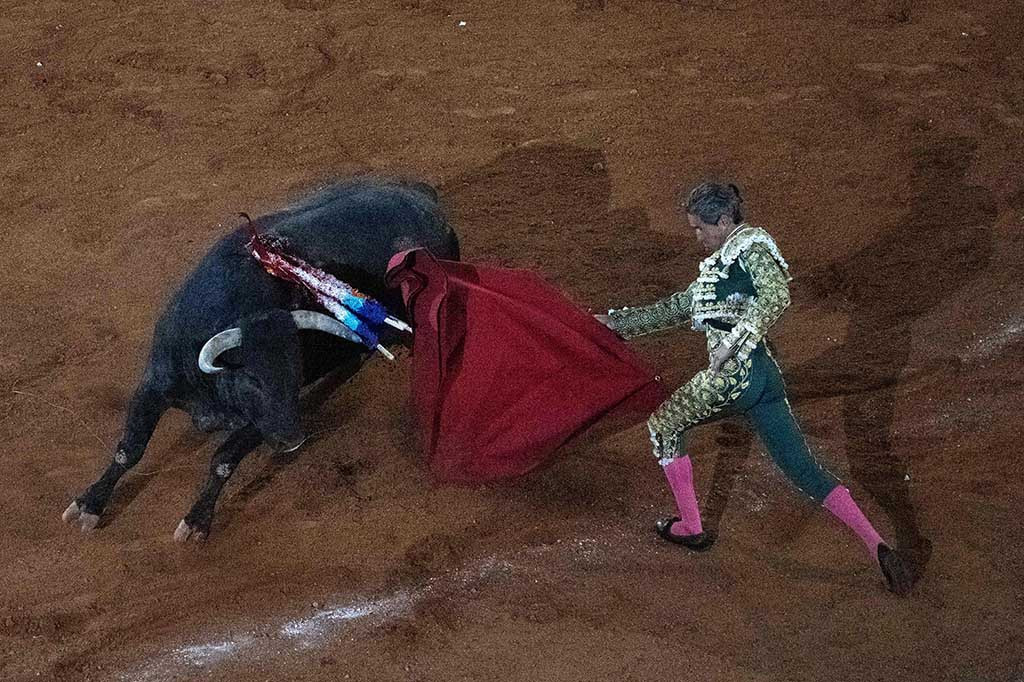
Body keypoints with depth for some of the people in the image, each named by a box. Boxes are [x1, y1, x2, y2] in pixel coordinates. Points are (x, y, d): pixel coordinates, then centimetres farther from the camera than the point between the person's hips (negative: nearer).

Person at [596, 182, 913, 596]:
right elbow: (678, 308, 36)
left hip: (735, 371, -9)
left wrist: (733, 341, -26)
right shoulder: (719, 265, 28)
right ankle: (877, 547, -11)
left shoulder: (751, 246, 0)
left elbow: (776, 297, -18)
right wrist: (619, 323, 37)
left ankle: (690, 529, 19)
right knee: (804, 470, 1)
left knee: (663, 425, 15)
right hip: (764, 377, 9)